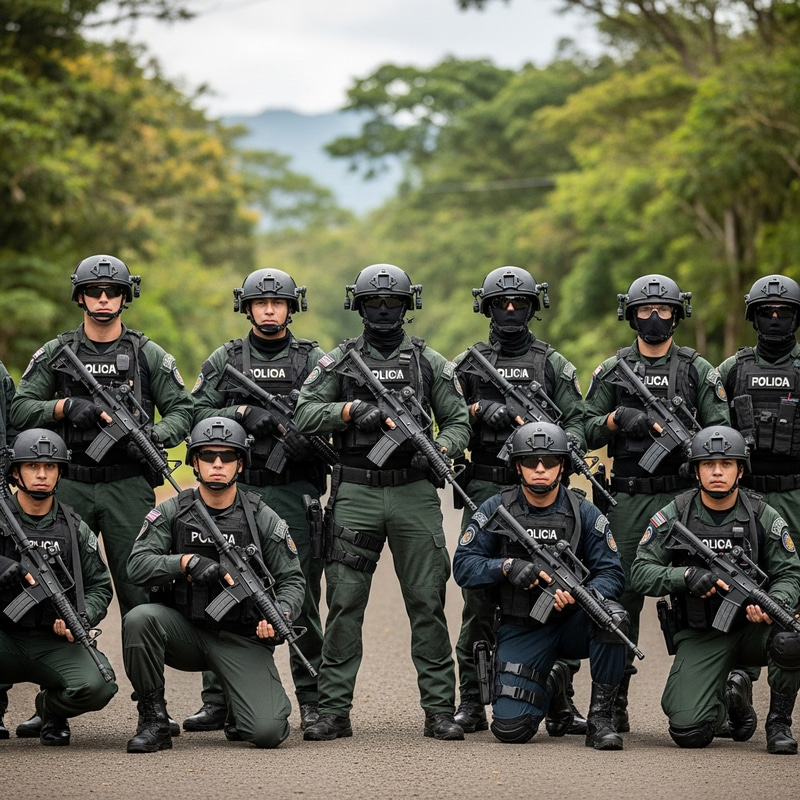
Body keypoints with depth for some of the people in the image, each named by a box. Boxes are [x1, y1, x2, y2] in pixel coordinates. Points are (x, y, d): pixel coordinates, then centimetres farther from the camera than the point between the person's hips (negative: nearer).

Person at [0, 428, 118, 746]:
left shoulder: (75, 529, 8)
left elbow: (99, 587, 10)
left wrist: (79, 618, -10)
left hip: (55, 644, 2)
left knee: (98, 686, -26)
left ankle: (50, 708, 10)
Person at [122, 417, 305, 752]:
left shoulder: (263, 519, -1)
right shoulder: (171, 512, 0)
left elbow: (292, 580, 2)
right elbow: (137, 566, -9)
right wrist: (188, 561, -24)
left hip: (242, 640, -1)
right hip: (186, 633, 1)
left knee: (268, 732, -21)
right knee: (140, 619, -32)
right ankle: (154, 721, -16)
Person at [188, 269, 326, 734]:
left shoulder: (312, 360, 7)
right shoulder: (224, 360, 11)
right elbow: (195, 413, 4)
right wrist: (242, 412, -12)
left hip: (294, 492, -1)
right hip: (237, 490, 1)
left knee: (302, 594, -1)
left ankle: (312, 700, 5)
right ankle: (218, 700, 6)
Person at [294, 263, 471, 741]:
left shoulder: (429, 361, 9)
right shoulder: (340, 360, 7)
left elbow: (459, 421, 8)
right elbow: (305, 415, -1)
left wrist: (440, 450, -13)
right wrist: (352, 409, -16)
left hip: (415, 493, 0)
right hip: (356, 493, 0)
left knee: (428, 602, 0)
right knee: (344, 603, -1)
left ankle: (439, 710, 5)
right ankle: (335, 711, 4)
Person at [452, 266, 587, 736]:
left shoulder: (553, 364, 9)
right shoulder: (468, 363, 11)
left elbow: (578, 421, 4)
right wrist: (481, 411, -12)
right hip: (485, 490, 1)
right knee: (479, 597, 0)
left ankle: (560, 703, 1)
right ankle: (472, 704, 7)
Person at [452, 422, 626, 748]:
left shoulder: (584, 513, -3)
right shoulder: (496, 510, -3)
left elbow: (612, 574, -7)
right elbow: (463, 566, -5)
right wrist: (507, 567, -23)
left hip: (571, 623, 0)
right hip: (520, 631, 0)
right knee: (511, 729, -16)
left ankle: (601, 717, -19)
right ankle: (545, 687, 22)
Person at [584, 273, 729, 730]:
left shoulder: (699, 370, 8)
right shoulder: (612, 371, 10)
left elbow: (720, 431, 3)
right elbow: (587, 432, 8)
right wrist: (617, 419, -10)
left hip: (683, 496, -1)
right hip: (629, 499, 1)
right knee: (624, 593, 1)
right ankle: (615, 697, 8)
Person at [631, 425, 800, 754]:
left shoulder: (763, 517, -1)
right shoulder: (674, 516, -2)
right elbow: (640, 573, -3)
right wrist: (686, 576, -21)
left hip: (751, 626, 0)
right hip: (700, 637, 0)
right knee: (689, 732, -19)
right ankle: (733, 699, 20)